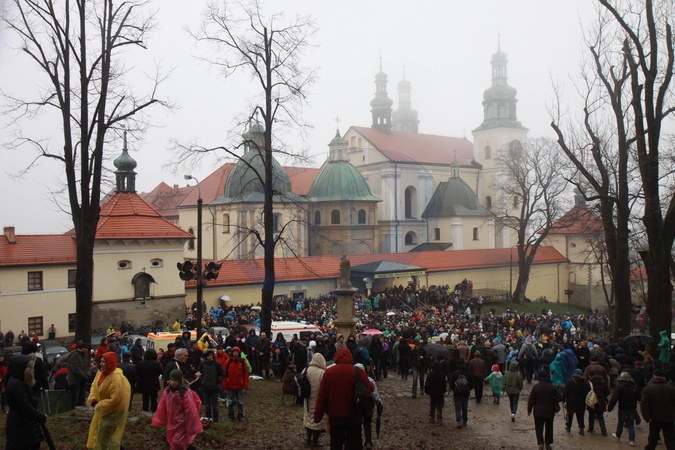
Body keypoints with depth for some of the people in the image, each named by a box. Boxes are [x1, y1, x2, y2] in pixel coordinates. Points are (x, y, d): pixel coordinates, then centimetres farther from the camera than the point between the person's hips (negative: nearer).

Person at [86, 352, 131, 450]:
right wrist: (93, 401, -8)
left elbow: (114, 399, -28)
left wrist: (99, 406, -19)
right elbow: (94, 387, 9)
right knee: (98, 434, 22)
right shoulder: (100, 373, -2)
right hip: (102, 410, 9)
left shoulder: (117, 379, -29)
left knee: (108, 438, 4)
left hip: (112, 413, -9)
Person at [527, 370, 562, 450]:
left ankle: (541, 443, -14)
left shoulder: (536, 387, -12)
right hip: (549, 411, 2)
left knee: (539, 428, 3)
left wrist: (529, 410, 3)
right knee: (549, 428, 17)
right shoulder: (552, 387, -4)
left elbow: (531, 400, -9)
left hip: (538, 412, -2)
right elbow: (559, 398, -5)